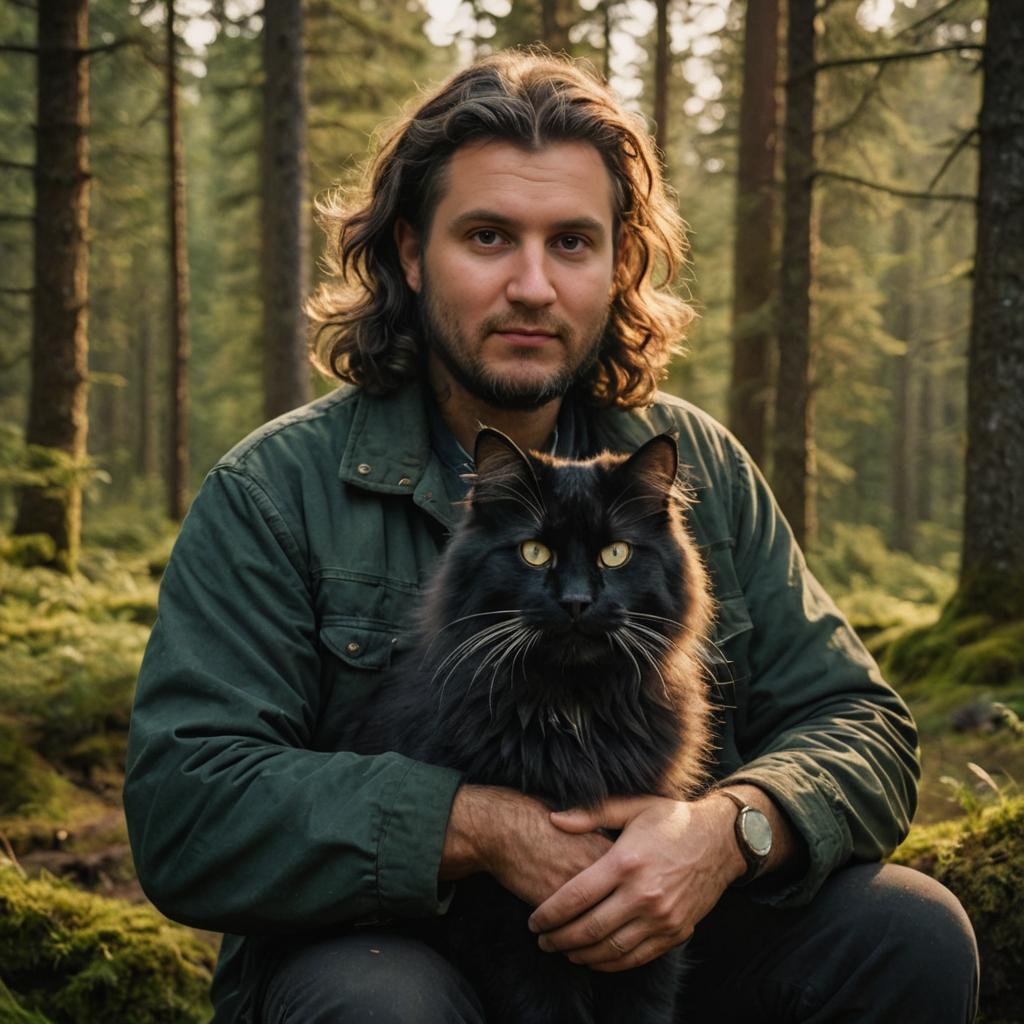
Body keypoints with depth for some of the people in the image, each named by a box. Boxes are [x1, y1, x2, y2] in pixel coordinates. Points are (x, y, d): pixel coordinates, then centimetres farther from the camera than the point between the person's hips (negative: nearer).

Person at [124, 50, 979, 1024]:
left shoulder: (699, 469, 2)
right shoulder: (274, 494, -9)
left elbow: (862, 725, 0)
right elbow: (182, 806, -17)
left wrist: (732, 828, -23)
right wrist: (482, 827, -27)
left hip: (659, 944, 4)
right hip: (382, 940, -3)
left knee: (912, 932, -16)